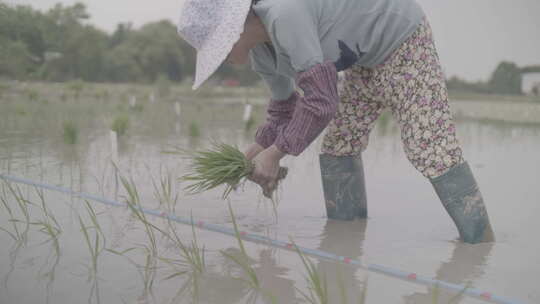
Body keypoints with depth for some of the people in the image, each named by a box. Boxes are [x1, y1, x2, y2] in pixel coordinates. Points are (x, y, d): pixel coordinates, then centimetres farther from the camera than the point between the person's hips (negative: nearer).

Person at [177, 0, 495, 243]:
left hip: (404, 38, -9)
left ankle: (483, 243, -8)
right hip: (367, 59, 9)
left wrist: (275, 152, -27)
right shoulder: (259, 54, -4)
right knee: (339, 145, 8)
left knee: (430, 148, -15)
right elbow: (285, 108, 11)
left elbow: (322, 99, -35)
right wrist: (255, 152, -1)